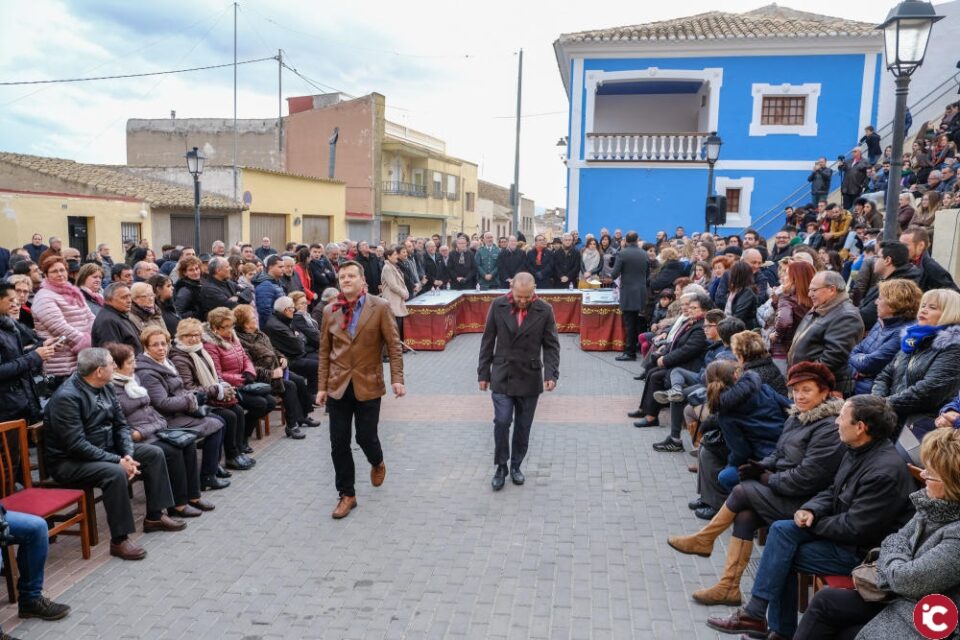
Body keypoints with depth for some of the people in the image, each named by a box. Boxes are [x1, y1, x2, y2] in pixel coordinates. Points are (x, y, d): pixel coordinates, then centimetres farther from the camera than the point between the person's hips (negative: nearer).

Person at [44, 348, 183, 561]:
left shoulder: (105, 388, 2)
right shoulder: (67, 397, -24)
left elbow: (121, 425, 6)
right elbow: (77, 445, -28)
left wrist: (128, 454, -12)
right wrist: (118, 460, -27)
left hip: (106, 449, 9)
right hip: (69, 461, -9)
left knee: (153, 453, 2)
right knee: (115, 472, -34)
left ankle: (154, 516, 12)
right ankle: (119, 540, -22)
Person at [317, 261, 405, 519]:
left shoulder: (380, 307, -5)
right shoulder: (329, 311, 4)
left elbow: (393, 346, -5)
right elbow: (325, 352, 8)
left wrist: (397, 378, -14)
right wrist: (322, 387, 4)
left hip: (368, 384, -3)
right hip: (338, 386, 3)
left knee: (366, 437, 4)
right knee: (339, 443, 4)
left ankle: (377, 463, 40)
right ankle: (347, 495, 19)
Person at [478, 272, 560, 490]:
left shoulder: (545, 310, -7)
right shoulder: (498, 306, -5)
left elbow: (551, 345, -2)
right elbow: (488, 341, 1)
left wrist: (551, 373, -16)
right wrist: (483, 373, 2)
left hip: (530, 378, 1)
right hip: (502, 376, 0)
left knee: (523, 427, 10)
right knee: (502, 422, -7)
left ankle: (516, 465, 28)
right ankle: (501, 467, 12)